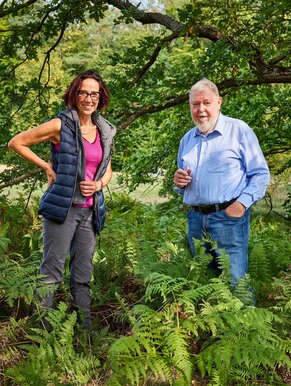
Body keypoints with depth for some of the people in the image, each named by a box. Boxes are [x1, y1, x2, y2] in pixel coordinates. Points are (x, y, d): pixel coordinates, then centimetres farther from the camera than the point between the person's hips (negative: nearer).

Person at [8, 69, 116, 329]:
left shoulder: (105, 131, 10)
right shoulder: (61, 125, -7)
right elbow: (16, 142, -2)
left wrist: (98, 184, -1)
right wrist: (47, 167, -6)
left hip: (90, 211, 6)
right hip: (62, 208, -5)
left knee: (83, 276, 12)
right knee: (52, 271, -3)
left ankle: (86, 331, 20)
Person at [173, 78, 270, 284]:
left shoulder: (239, 130, -3)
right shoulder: (187, 140, 16)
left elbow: (261, 174, -6)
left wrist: (242, 203, -18)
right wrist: (180, 182, 3)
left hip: (228, 216, -6)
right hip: (196, 219, 6)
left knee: (234, 281, -6)